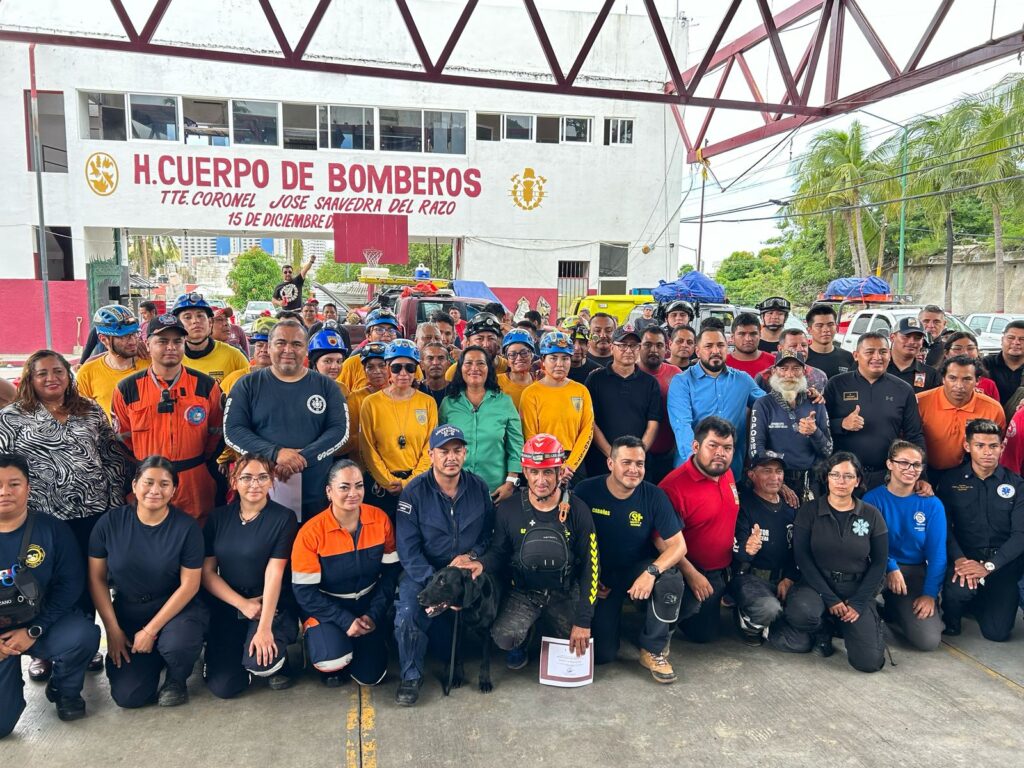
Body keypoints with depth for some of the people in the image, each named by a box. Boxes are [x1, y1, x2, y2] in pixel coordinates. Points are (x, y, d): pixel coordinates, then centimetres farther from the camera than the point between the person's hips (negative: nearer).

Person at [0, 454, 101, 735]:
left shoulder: (51, 529, -9)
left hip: (40, 624, 0)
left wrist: (34, 631, -16)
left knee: (84, 635, -32)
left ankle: (65, 691, 2)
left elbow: (71, 582, -10)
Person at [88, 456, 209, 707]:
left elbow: (189, 584, -11)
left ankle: (176, 679, 2)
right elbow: (96, 578, -1)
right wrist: (112, 630, -4)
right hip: (127, 612, 2)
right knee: (127, 696, -11)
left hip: (176, 608, -2)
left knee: (176, 645, -35)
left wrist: (150, 631, -14)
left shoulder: (186, 527, -13)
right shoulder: (110, 522, -8)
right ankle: (154, 659, 23)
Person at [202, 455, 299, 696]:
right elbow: (207, 572, 1)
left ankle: (278, 660, 9)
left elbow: (274, 575, -15)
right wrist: (242, 603, -11)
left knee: (260, 662, -28)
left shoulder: (283, 518, -8)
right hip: (226, 606, 3)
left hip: (272, 606, -3)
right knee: (223, 687, -9)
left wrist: (264, 627, -21)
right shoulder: (218, 517, 3)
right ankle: (235, 650, 24)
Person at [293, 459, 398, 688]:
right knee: (334, 659, -27)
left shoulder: (380, 519, -12)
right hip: (325, 607, -2)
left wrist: (374, 614, -12)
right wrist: (345, 620, -21)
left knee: (370, 675, -3)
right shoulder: (311, 532, -19)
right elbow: (304, 591, -16)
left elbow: (391, 571, -4)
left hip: (367, 603, 2)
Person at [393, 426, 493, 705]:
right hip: (424, 573, -3)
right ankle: (411, 676, 1)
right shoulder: (414, 492, -10)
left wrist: (474, 556, -16)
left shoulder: (478, 488, 0)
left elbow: (490, 533, 4)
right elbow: (408, 548, -14)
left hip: (467, 572, 3)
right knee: (407, 613, -28)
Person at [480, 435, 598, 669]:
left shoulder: (577, 510, -10)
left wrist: (583, 621, -10)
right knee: (504, 637, -26)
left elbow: (590, 565, -7)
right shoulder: (508, 509, -8)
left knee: (578, 650, -13)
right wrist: (481, 564, -22)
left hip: (565, 593, 1)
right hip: (523, 592, -1)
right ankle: (519, 644, 13)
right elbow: (499, 552, 3)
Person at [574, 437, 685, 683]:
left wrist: (652, 571, -32)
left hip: (639, 569, 1)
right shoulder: (587, 491, -16)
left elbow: (678, 545, -15)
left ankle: (653, 650, -8)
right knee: (602, 654, -11)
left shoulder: (654, 496, -13)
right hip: (601, 575, -1)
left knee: (672, 580, -32)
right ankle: (608, 620, 26)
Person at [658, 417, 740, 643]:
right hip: (692, 572, -8)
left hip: (722, 571, 8)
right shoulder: (675, 484, -27)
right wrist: (691, 574, -24)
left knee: (706, 633, 17)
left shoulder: (727, 474, -1)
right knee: (703, 634, -5)